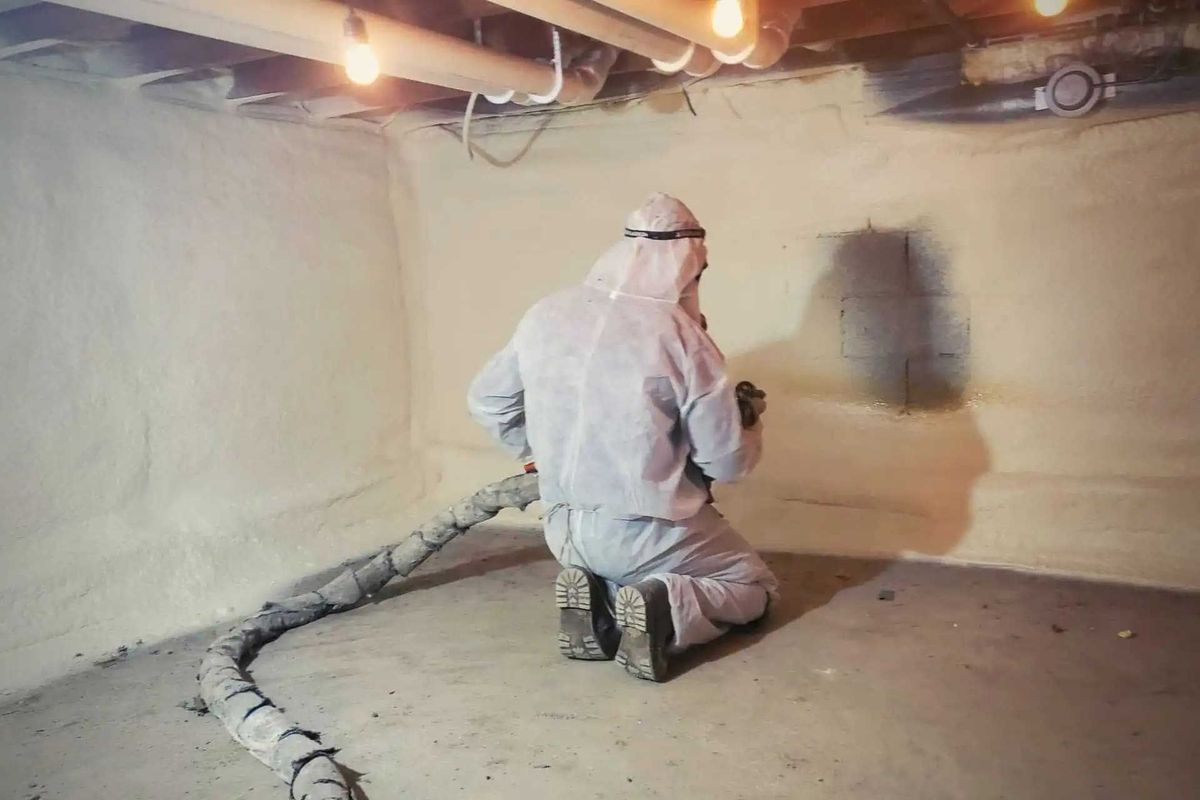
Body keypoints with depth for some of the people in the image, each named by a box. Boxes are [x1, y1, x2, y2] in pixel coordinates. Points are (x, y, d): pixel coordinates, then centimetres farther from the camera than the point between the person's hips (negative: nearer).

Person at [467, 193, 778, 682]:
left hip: (565, 531, 5)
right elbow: (728, 463, -10)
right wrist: (750, 423, 12)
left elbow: (486, 401, 9)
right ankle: (664, 612, -9)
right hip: (649, 532, -5)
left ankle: (600, 603, 3)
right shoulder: (680, 335, -17)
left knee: (609, 570, 36)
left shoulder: (546, 316, -3)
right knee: (754, 586, 20)